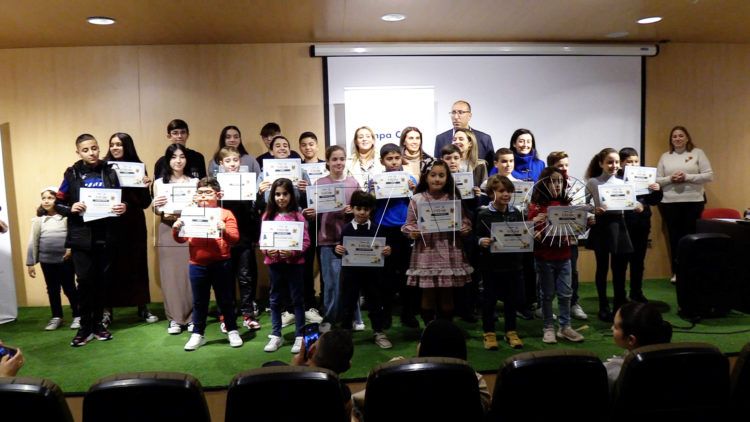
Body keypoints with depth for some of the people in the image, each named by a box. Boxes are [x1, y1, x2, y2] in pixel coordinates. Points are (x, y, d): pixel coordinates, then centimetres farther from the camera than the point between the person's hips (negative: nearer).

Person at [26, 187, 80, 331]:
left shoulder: (67, 217, -4)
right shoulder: (39, 220, 6)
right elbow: (33, 242, 7)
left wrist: (72, 248, -21)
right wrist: (30, 263, 6)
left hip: (66, 259, -4)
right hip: (47, 261, 4)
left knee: (69, 288, 4)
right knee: (52, 289, 13)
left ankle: (77, 316, 16)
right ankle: (56, 317, 25)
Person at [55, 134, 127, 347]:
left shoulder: (109, 172, 5)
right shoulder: (72, 174, 2)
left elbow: (121, 200, 9)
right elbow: (58, 203, 4)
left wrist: (123, 207, -13)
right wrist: (71, 208, -16)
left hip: (106, 236, 2)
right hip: (81, 237, -1)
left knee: (102, 281, 7)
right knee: (86, 281, -3)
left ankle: (98, 324, 20)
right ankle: (85, 327, 10)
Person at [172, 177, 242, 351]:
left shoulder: (225, 214, -1)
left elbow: (234, 239, -9)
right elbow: (181, 239, 7)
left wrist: (224, 230, -28)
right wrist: (176, 229, -13)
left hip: (221, 264, -2)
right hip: (197, 265, 3)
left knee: (225, 300, 9)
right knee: (199, 301, 12)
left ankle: (232, 331, 23)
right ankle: (197, 334, 24)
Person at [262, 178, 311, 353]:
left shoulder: (298, 216, -5)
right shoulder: (268, 216, 3)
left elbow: (306, 241, -6)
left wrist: (293, 252, -21)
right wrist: (267, 250, -14)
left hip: (294, 262, -3)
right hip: (274, 262, 3)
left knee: (297, 299, 6)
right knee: (275, 299, 12)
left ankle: (299, 336, 16)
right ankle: (276, 335, 24)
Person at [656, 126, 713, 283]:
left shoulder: (697, 153, 4)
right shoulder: (665, 156, 9)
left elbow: (709, 175, -2)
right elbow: (656, 180, 7)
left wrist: (687, 177, -13)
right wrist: (670, 179, -12)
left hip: (693, 202, -2)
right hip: (669, 203, 2)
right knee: (674, 237, 5)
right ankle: (677, 272, 13)